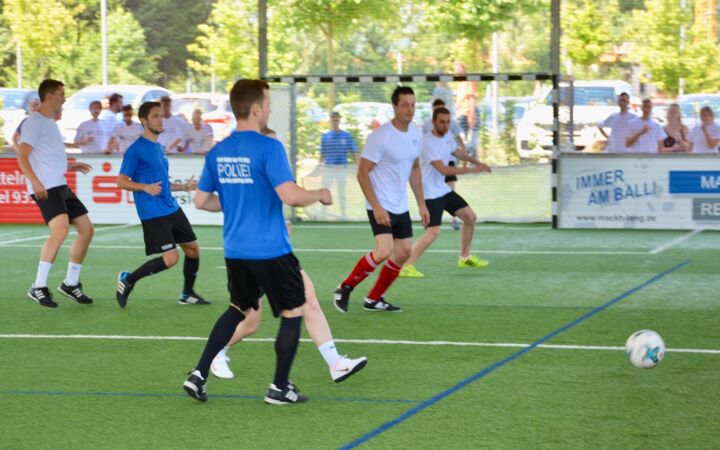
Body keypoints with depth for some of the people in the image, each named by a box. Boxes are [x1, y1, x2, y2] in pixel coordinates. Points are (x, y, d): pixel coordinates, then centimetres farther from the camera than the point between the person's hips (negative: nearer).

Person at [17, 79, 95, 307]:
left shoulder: (51, 123, 20)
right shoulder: (34, 122, -9)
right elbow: (22, 157, -18)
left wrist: (71, 165, 27)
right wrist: (34, 181, -30)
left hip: (61, 186, 10)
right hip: (45, 188, -10)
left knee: (86, 229, 9)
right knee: (61, 229, -27)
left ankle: (70, 283, 20)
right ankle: (38, 287, -21)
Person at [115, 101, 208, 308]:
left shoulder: (159, 148, 15)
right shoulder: (136, 150, -11)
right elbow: (121, 182, -11)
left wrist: (184, 186, 18)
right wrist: (145, 187, -25)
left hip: (172, 209, 9)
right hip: (153, 214, -9)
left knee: (193, 248, 9)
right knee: (171, 257, -14)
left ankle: (187, 294, 26)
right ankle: (127, 280, 3)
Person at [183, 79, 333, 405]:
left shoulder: (217, 152, 5)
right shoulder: (268, 148, -16)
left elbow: (201, 201, 11)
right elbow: (290, 195, -24)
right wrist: (320, 195, -5)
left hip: (235, 250, 7)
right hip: (270, 250, -7)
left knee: (239, 308, 24)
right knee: (293, 311, 11)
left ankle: (199, 375, 15)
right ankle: (280, 388, 14)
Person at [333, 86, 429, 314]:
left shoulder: (416, 133, 5)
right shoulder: (380, 136, -18)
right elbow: (362, 173, -16)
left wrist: (421, 204, 15)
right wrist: (376, 207, -21)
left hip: (401, 207, 8)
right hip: (381, 206, -8)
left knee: (404, 252, 8)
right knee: (384, 251, -21)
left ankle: (374, 299, 22)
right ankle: (345, 288, -2)